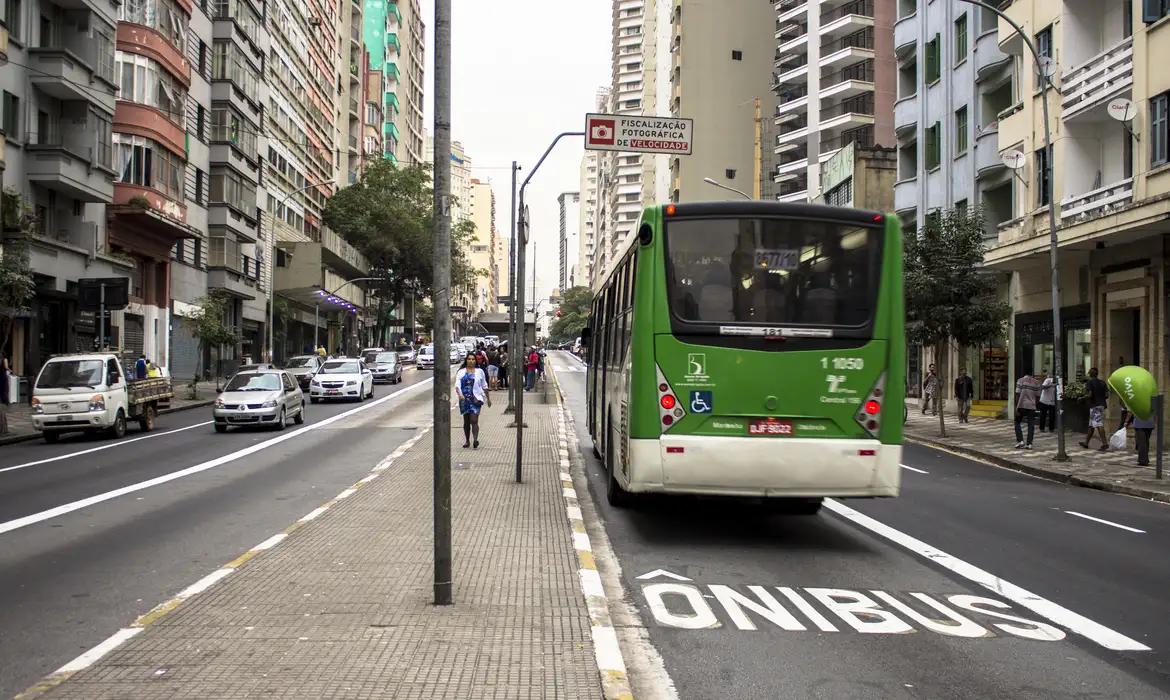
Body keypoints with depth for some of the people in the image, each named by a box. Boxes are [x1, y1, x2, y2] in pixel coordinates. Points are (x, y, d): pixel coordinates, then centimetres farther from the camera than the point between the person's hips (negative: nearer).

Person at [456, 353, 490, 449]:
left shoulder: (479, 371, 8)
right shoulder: (461, 372, 5)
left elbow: (484, 386, 15)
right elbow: (457, 384, -8)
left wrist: (488, 398, 18)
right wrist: (460, 394, -27)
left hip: (476, 399, -2)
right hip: (464, 399, 2)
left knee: (474, 420, -14)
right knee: (466, 421, 10)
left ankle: (475, 440, -27)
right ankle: (467, 441, 21)